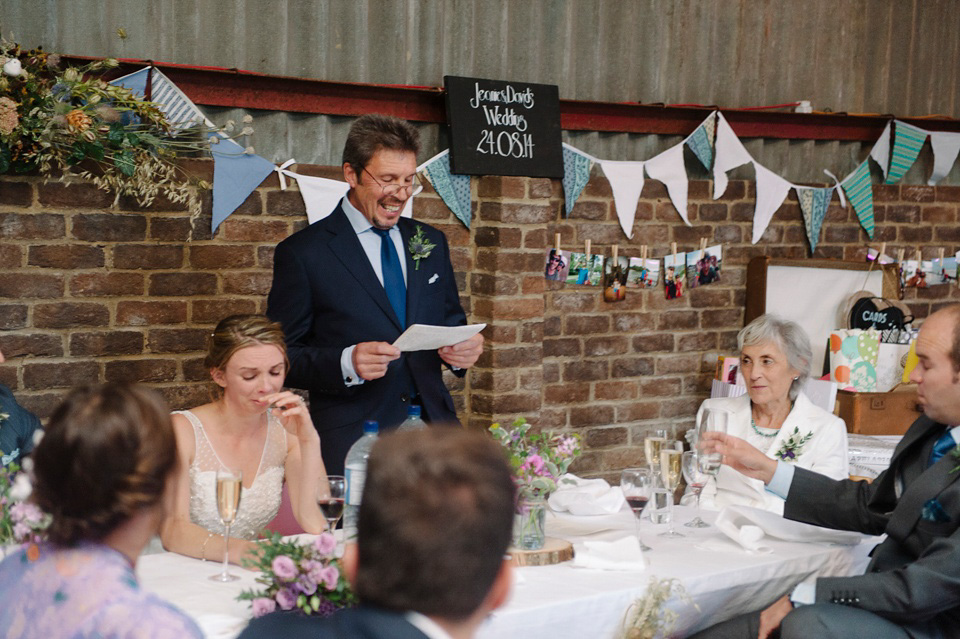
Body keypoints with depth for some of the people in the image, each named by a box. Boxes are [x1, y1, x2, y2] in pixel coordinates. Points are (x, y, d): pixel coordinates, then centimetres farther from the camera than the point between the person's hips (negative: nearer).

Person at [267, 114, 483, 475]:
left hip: (433, 431, 4)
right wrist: (346, 364, -21)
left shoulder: (430, 243, 15)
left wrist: (462, 349, -1)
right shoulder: (302, 253, -1)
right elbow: (282, 356, -4)